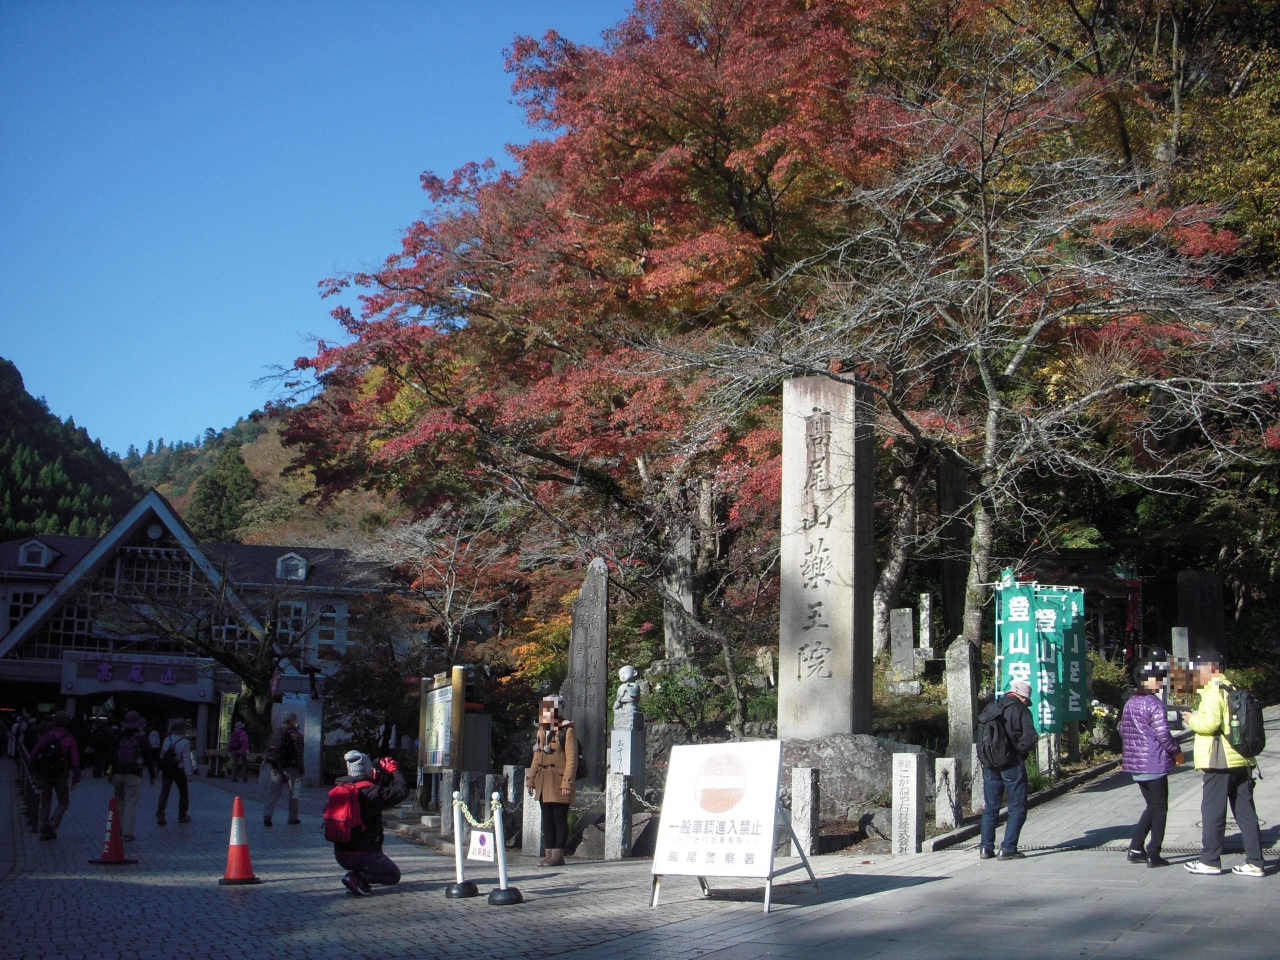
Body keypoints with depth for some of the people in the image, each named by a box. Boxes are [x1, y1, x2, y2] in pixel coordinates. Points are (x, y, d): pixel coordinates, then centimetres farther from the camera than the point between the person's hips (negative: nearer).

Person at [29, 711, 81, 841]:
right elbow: (75, 761, -13)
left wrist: (36, 773, 15)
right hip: (60, 776, -3)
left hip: (44, 775, 3)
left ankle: (45, 831, 12)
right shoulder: (69, 739, -8)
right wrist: (76, 779, -5)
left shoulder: (46, 737, 2)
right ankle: (53, 823, -11)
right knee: (64, 802, 12)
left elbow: (34, 755, 4)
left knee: (45, 803, 13)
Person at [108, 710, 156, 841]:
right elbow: (149, 759, -3)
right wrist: (153, 776, 5)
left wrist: (109, 773, 11)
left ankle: (119, 830, 19)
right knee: (131, 804, -3)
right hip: (133, 776, -4)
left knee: (120, 802, 16)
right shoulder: (141, 740, -5)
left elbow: (110, 755, 5)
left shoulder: (119, 739, 4)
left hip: (118, 775, 4)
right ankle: (128, 832, -7)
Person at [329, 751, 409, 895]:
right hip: (364, 854, -8)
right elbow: (402, 790, -19)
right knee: (393, 875, 13)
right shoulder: (370, 791, -20)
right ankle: (358, 877, -11)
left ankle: (358, 875, 11)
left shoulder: (339, 788, 2)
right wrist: (393, 770, -4)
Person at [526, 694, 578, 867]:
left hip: (559, 783, -7)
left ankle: (558, 855, -1)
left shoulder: (567, 730, -6)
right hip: (543, 784, 7)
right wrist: (531, 780, 14)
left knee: (560, 819, -3)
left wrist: (568, 782, -17)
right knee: (547, 819, 8)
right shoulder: (542, 730, 16)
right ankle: (549, 853, 12)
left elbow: (572, 758, -11)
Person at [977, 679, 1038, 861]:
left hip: (989, 765, 5)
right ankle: (1007, 848, -4)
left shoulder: (990, 707, 9)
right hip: (1012, 765, -5)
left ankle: (985, 847, 13)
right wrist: (1020, 752, -1)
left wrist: (985, 755, 12)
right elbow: (1029, 738, -18)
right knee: (1017, 809, 3)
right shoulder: (1021, 710, -10)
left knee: (990, 808, 15)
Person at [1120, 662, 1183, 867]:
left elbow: (1123, 731, 17)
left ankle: (1136, 848, 13)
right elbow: (1163, 734, -19)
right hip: (1154, 764, -8)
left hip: (1135, 764, 8)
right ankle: (1153, 854, 1)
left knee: (1152, 806, 18)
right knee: (1160, 808, 2)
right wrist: (1177, 752, -5)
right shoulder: (1154, 704, -15)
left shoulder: (1130, 704, 11)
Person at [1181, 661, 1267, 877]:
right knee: (1245, 812, 7)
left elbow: (1210, 722, -24)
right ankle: (1255, 862, 5)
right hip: (1242, 761, 8)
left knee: (1212, 811, 0)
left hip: (1220, 762, -8)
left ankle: (1210, 861, 5)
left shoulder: (1214, 692, -12)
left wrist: (1192, 719, -6)